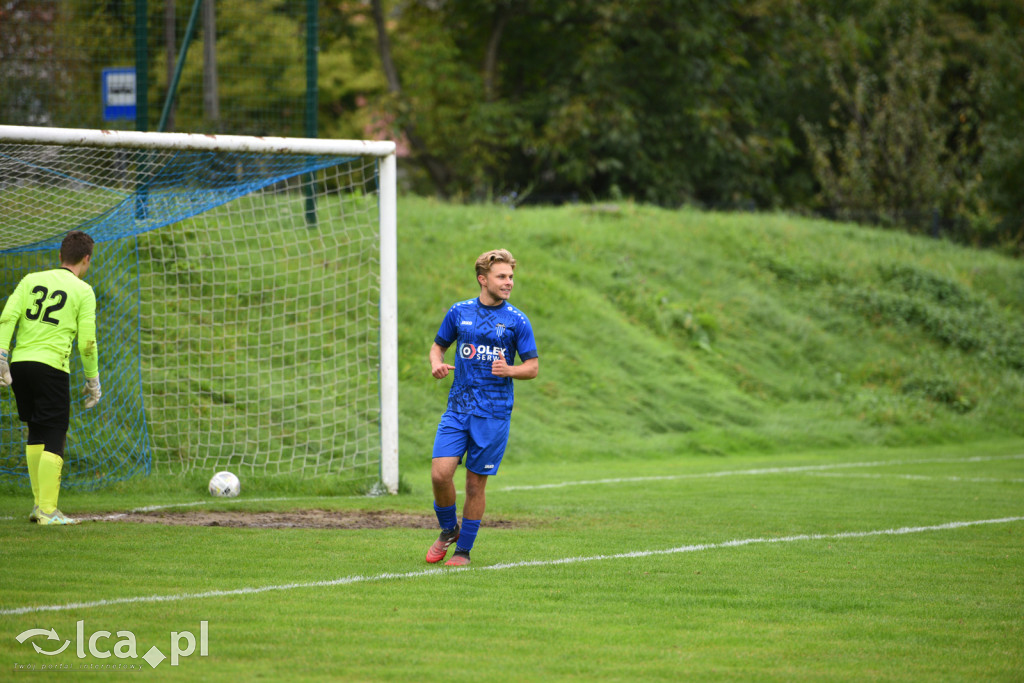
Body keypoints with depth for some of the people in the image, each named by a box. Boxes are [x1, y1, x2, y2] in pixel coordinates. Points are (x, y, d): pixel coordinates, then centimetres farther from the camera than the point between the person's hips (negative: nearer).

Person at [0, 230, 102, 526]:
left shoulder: (31, 280, 13)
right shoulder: (83, 291, 2)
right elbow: (87, 343, -3)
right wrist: (93, 380, 8)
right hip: (51, 366, -5)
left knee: (36, 433, 18)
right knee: (54, 437, -2)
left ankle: (38, 504, 18)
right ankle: (48, 510, -9)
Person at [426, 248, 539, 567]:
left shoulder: (516, 320, 0)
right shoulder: (459, 312, 7)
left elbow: (532, 367, 3)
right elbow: (438, 345, 19)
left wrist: (508, 370, -18)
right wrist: (436, 363, -3)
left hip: (493, 413, -2)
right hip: (457, 408, 2)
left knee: (475, 483, 1)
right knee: (440, 473, -11)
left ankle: (464, 550, 16)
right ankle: (448, 530, 16)